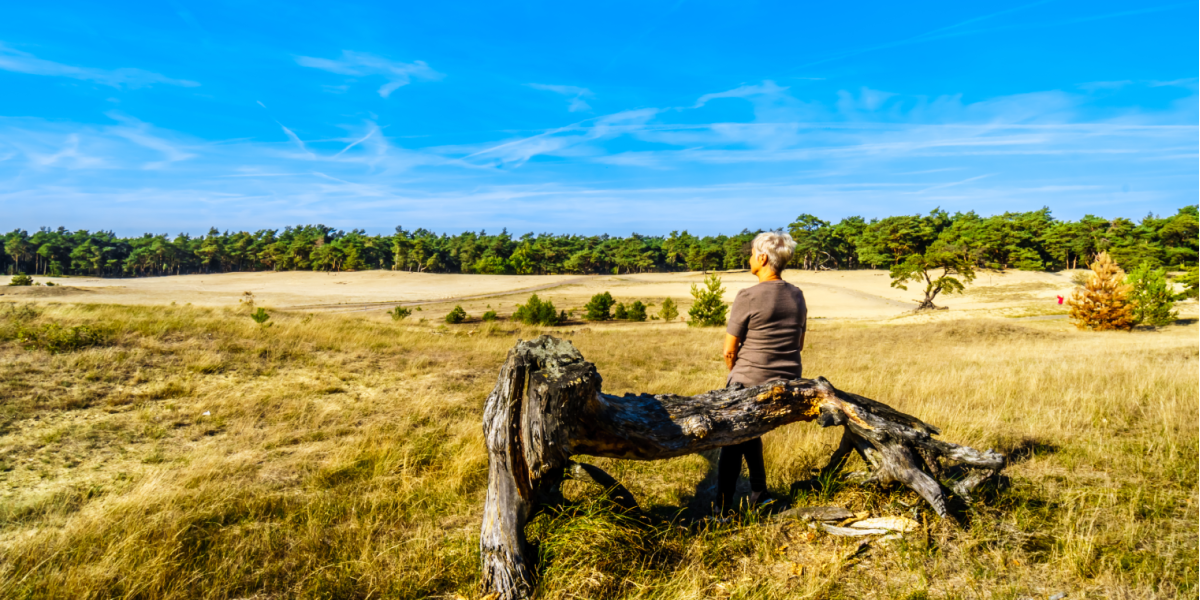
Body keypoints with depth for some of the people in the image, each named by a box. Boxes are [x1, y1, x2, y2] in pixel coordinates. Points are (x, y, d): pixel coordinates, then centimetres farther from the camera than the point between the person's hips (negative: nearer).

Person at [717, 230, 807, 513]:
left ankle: (724, 507, 17)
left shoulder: (748, 297, -17)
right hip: (787, 386, 6)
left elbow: (729, 351, -11)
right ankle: (758, 496, 28)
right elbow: (799, 345, 12)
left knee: (732, 444, 12)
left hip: (748, 385, -6)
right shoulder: (797, 296, 3)